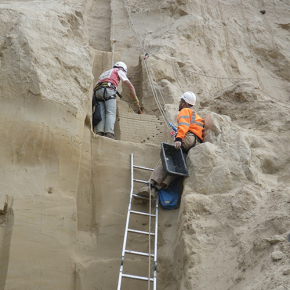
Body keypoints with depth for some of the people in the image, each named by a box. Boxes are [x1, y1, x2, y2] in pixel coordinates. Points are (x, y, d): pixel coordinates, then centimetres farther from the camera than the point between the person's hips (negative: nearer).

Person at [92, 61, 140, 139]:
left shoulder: (104, 74, 43)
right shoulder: (119, 71, 27)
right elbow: (130, 85, 20)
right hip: (108, 90, -5)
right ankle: (109, 133, -33)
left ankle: (99, 132, -26)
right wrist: (136, 99, 25)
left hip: (97, 92, 5)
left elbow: (95, 89, 37)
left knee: (101, 114, -5)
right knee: (111, 113, -15)